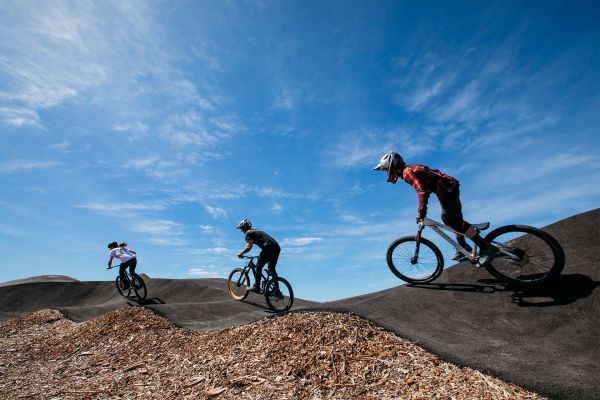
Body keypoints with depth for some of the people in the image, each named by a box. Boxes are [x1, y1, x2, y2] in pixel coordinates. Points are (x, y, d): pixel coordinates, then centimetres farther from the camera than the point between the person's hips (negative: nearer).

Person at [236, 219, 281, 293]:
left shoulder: (248, 233, 3)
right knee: (272, 269, 16)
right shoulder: (255, 231, 30)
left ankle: (256, 287, 1)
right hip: (277, 248, 9)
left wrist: (241, 253, 4)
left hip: (269, 248, -9)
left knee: (258, 267, 2)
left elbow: (248, 247, -8)